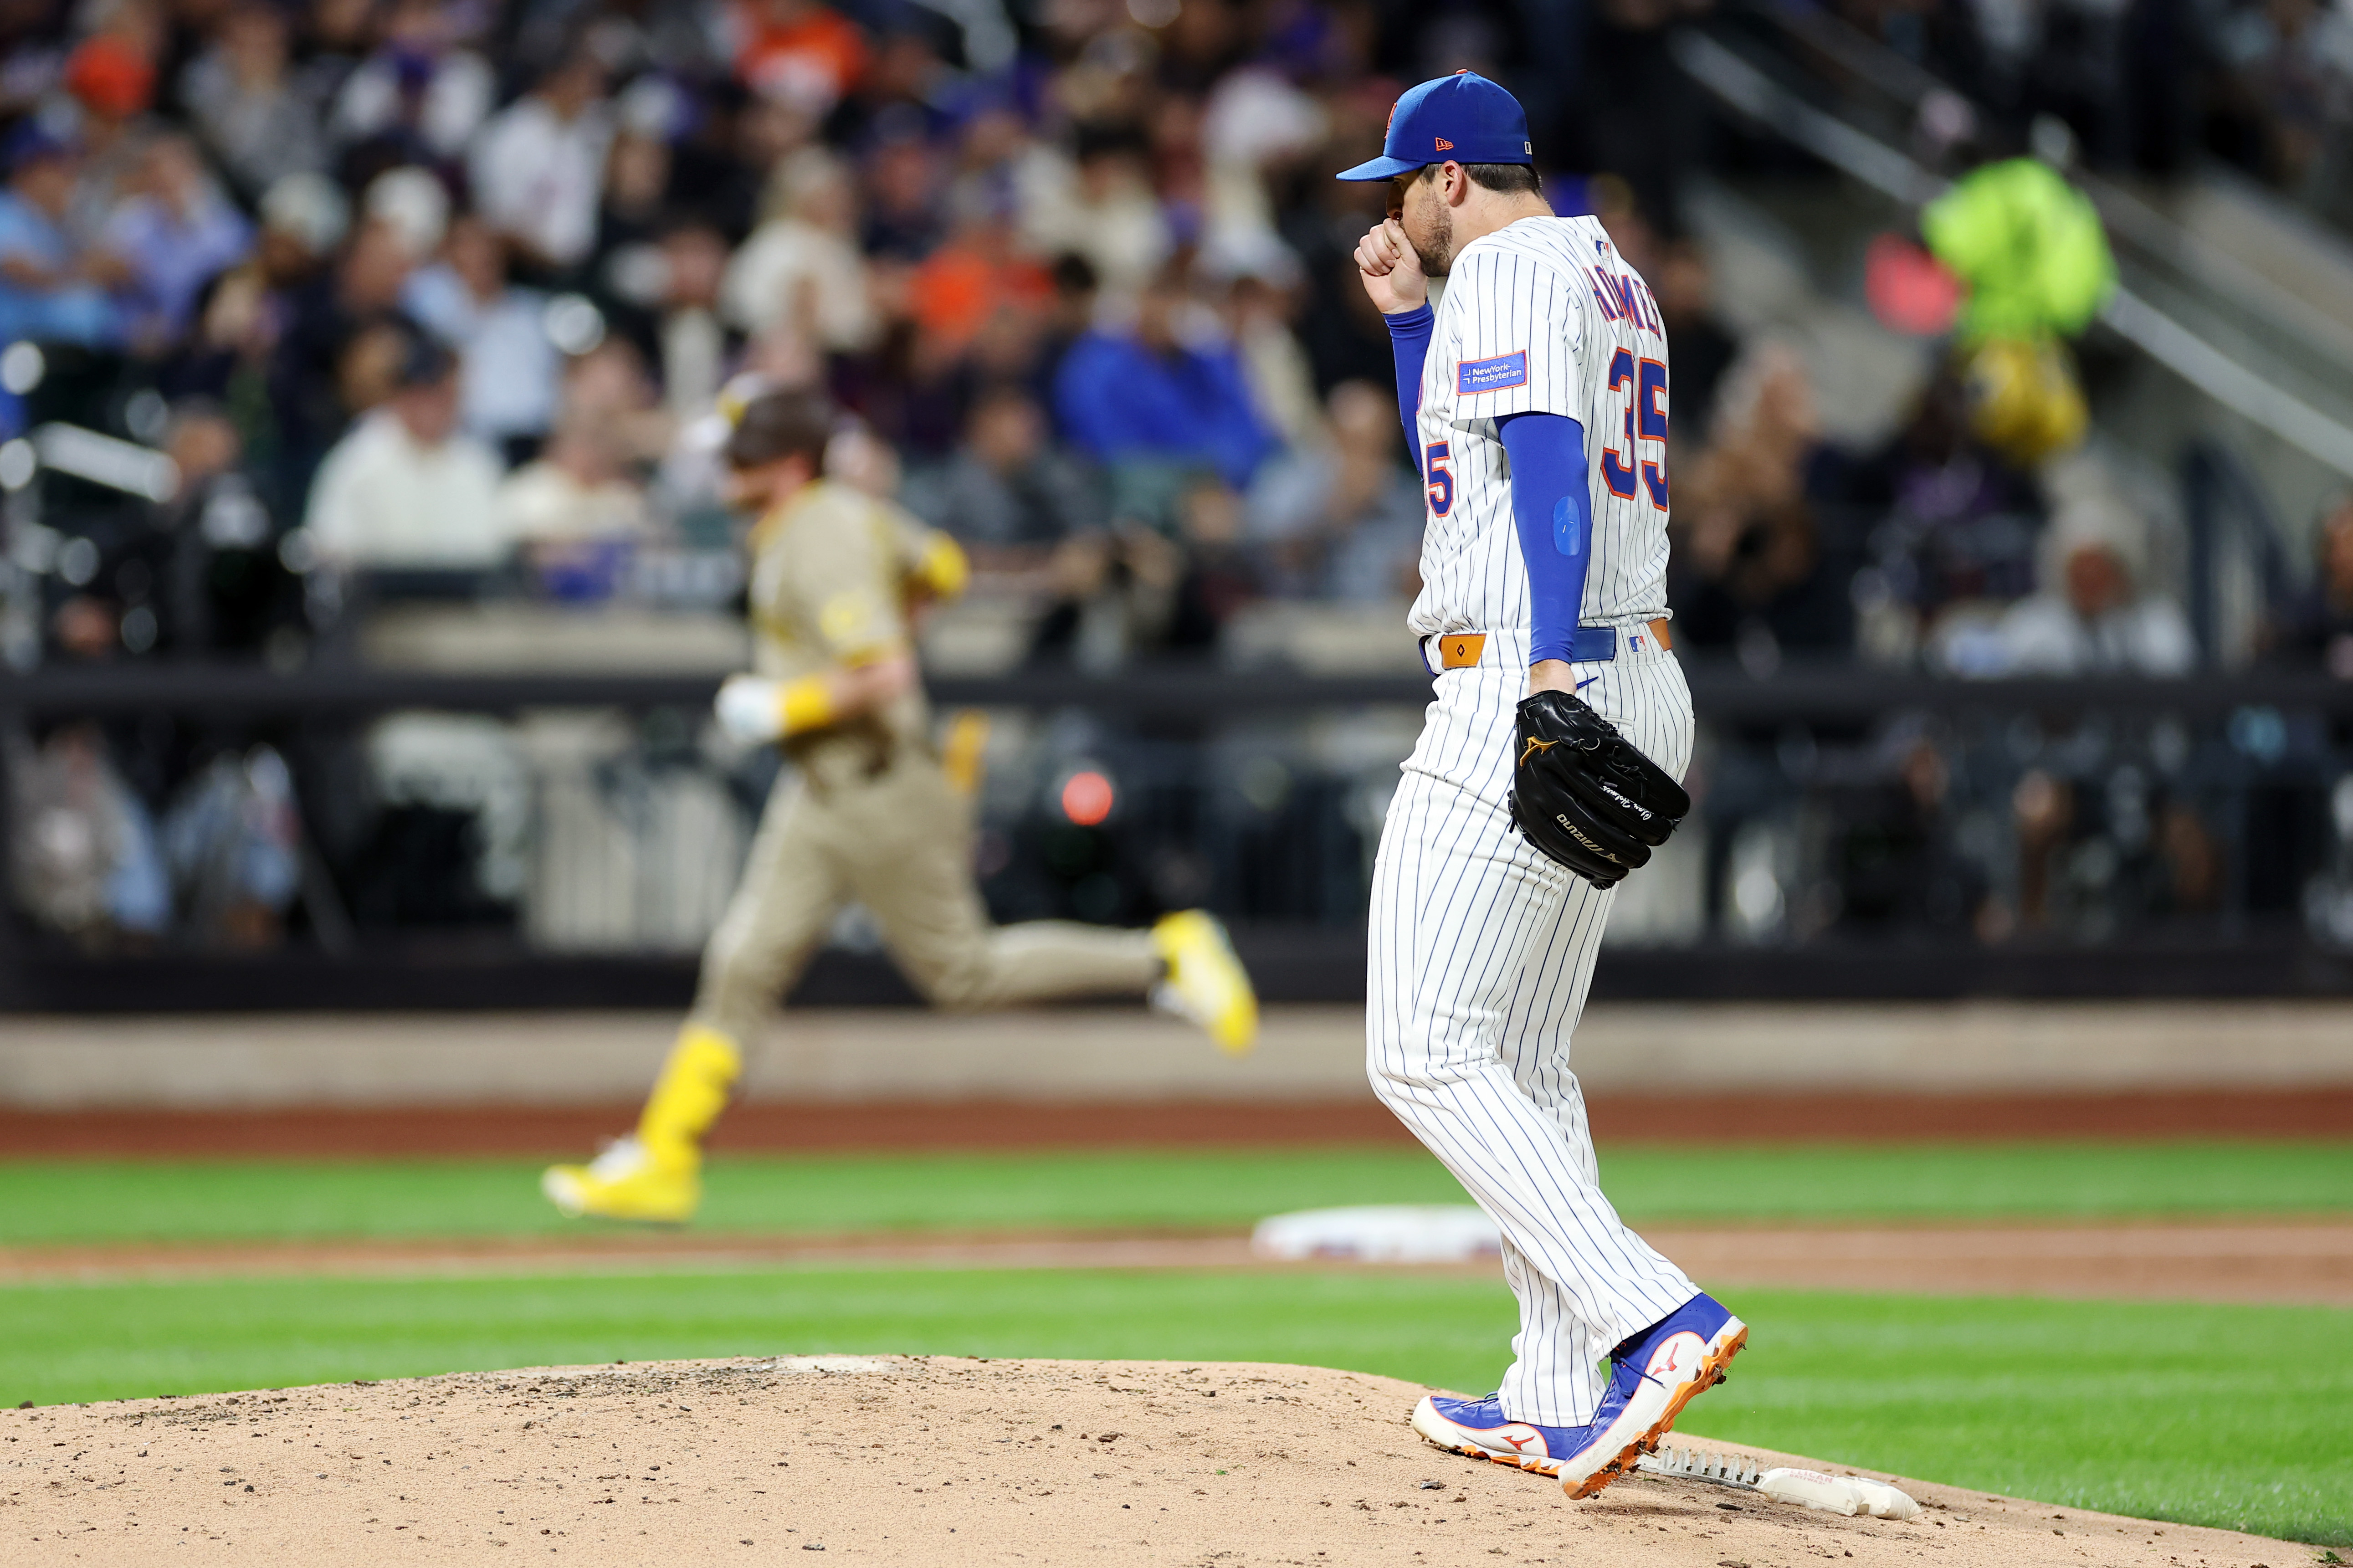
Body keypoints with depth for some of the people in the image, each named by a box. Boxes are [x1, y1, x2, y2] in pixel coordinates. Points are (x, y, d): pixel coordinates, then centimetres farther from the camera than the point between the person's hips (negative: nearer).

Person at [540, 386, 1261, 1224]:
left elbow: (888, 677, -31)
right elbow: (941, 567, 21)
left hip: (881, 794, -9)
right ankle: (661, 1162, 2)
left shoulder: (819, 552, -23)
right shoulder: (851, 511, 6)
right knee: (743, 966, 3)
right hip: (820, 795, 9)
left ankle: (1165, 956, 13)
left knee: (965, 973, 3)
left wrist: (781, 708, -21)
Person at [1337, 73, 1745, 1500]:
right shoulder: (1613, 280, 22)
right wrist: (1408, 317, 26)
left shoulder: (1509, 272, -9)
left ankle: (1656, 1319, -25)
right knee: (1522, 1057, 15)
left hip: (1529, 693, -10)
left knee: (1427, 1055, -12)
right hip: (1636, 689, 10)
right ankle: (1565, 1405, 13)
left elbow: (1547, 467, -23)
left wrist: (1550, 675, -32)